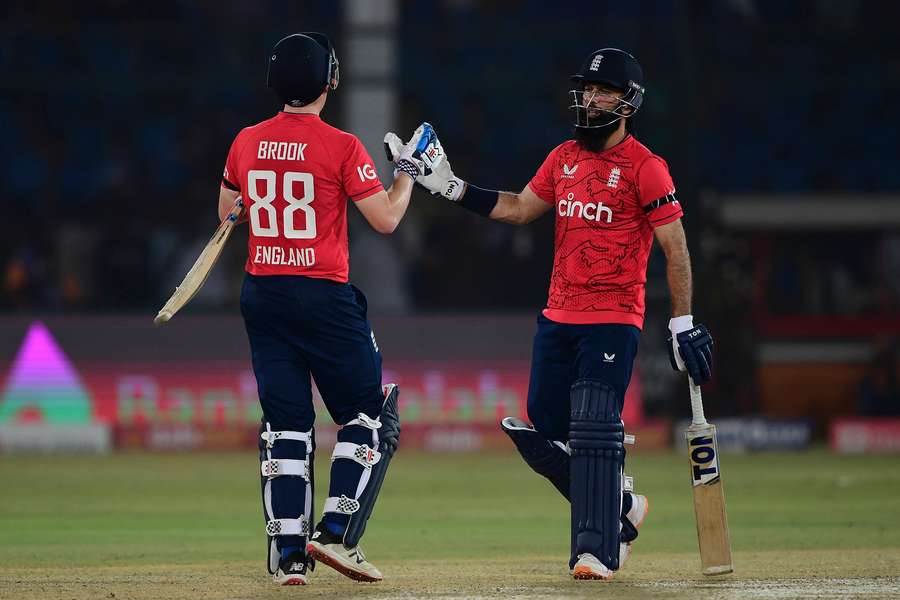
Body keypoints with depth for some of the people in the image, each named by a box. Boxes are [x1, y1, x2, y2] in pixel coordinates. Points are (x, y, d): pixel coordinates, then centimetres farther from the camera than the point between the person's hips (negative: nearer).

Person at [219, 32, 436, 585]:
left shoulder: (247, 142, 4)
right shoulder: (340, 146, -11)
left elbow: (227, 213, 18)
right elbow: (386, 219, -9)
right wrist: (408, 170, 6)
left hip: (262, 295, 5)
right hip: (323, 295, -5)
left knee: (285, 426, 8)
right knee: (370, 417, 7)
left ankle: (289, 554, 2)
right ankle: (336, 534, -5)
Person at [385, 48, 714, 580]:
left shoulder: (645, 167, -9)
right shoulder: (565, 158, 11)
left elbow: (676, 248, -10)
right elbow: (519, 208, 21)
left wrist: (684, 324, -14)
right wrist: (450, 186, 12)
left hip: (614, 321, -7)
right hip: (558, 317, 7)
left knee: (593, 431, -15)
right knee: (545, 432, 7)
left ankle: (597, 550, -13)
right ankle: (620, 507, 26)